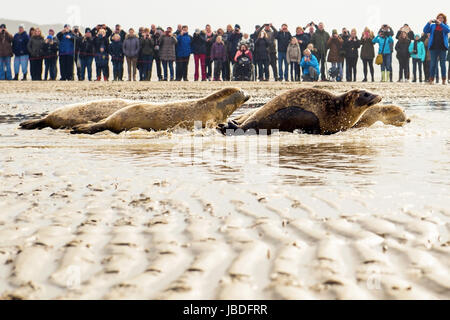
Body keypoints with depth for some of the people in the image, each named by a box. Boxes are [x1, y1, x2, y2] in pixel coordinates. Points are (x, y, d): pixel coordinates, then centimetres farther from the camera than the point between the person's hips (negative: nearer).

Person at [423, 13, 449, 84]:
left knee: (442, 63, 0)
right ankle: (431, 79, -2)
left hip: (442, 47, 0)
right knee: (433, 63, -2)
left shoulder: (445, 26, 11)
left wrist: (440, 23, -16)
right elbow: (425, 31, 5)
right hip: (434, 47, 0)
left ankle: (444, 79, 2)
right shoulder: (433, 26, 14)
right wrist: (429, 23, -9)